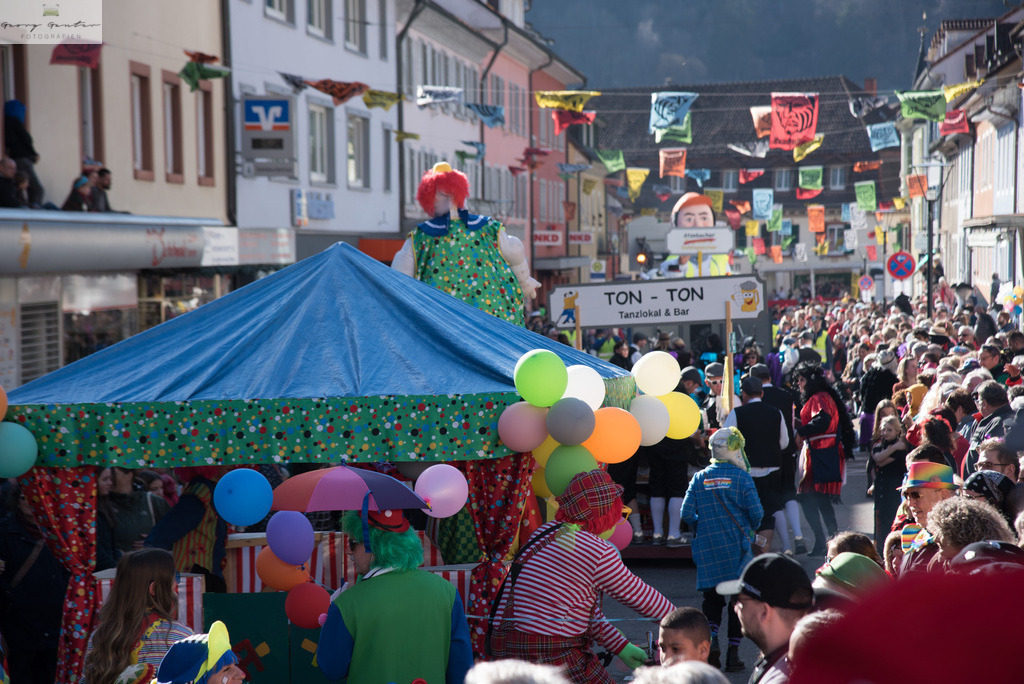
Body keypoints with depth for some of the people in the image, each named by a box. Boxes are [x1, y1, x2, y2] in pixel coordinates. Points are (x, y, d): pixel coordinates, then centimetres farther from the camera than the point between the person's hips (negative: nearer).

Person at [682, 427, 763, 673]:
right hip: (736, 549, -2)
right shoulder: (742, 477, -5)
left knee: (712, 597, 12)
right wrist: (750, 529, 13)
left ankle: (711, 637, -13)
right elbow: (756, 512, -9)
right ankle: (733, 652, 4)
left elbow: (687, 513, -2)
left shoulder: (699, 479, 3)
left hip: (708, 549, 2)